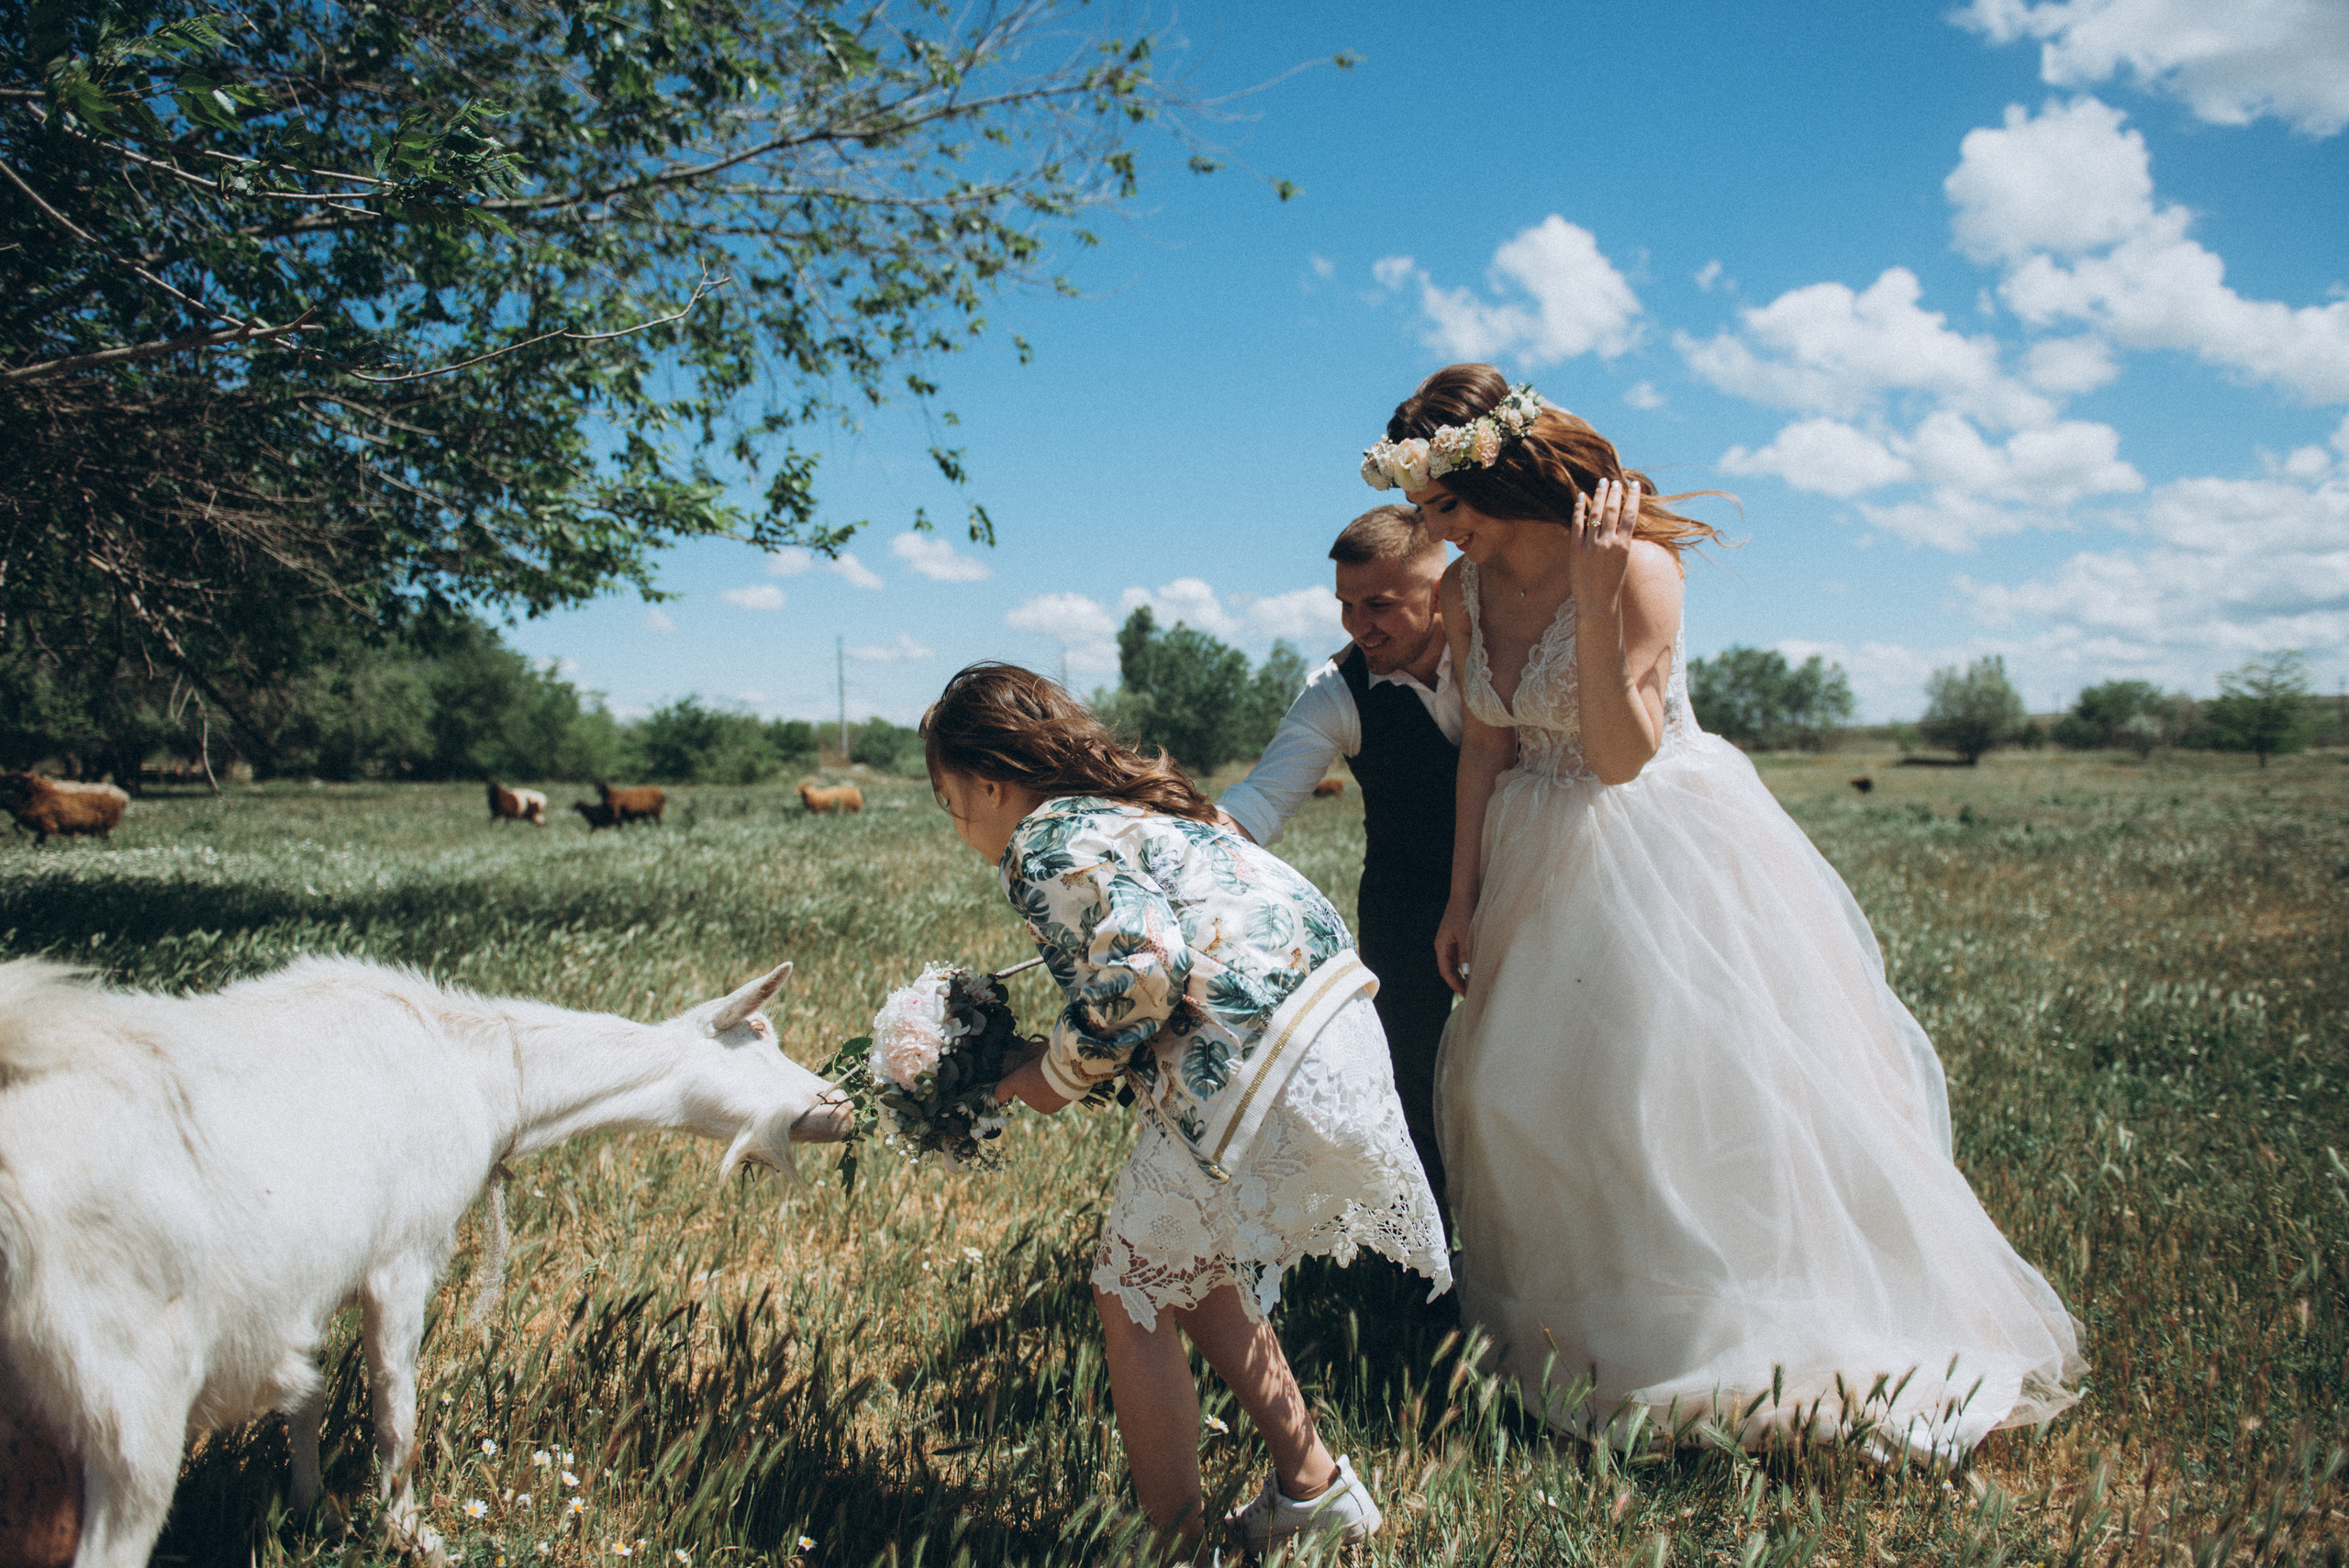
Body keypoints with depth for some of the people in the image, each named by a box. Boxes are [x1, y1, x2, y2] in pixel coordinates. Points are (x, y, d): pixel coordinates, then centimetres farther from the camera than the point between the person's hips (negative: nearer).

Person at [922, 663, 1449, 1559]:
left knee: (1133, 1292, 8)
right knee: (1189, 1268, 24)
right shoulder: (1135, 805, 22)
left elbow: (1146, 963, -21)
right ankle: (1313, 1483, 33)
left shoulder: (1043, 843, -6)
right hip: (1337, 1022, 10)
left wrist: (1058, 1077, -6)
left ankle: (1174, 1542, 17)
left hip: (1257, 1071, -9)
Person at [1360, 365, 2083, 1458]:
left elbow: (1621, 756, -25)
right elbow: (1485, 747, 6)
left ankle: (1736, 1339, 15)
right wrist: (1464, 899, 7)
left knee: (1697, 1085, -3)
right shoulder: (1466, 591, -2)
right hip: (1546, 866, 7)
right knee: (1518, 1093, 12)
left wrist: (1596, 598, -35)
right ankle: (1582, 1324, 30)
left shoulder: (1636, 566, -22)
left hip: (1665, 855, -7)